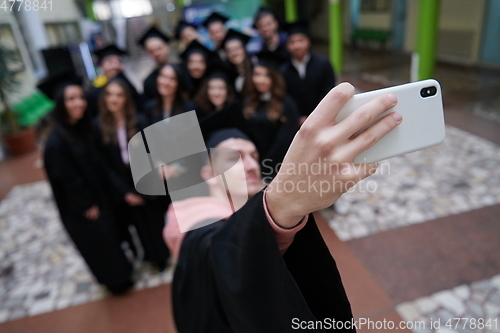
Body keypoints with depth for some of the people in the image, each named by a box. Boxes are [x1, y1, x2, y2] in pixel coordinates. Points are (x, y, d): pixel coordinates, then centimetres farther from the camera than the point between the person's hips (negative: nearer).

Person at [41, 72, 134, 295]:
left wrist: (102, 198, 3)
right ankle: (116, 279, 36)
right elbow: (68, 180, -21)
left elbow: (97, 164, 4)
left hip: (100, 197, 7)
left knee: (111, 234, 23)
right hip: (80, 209, -7)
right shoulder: (56, 142, -28)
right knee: (99, 241, 13)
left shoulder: (84, 127, -3)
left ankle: (120, 269, 47)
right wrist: (87, 206, -12)